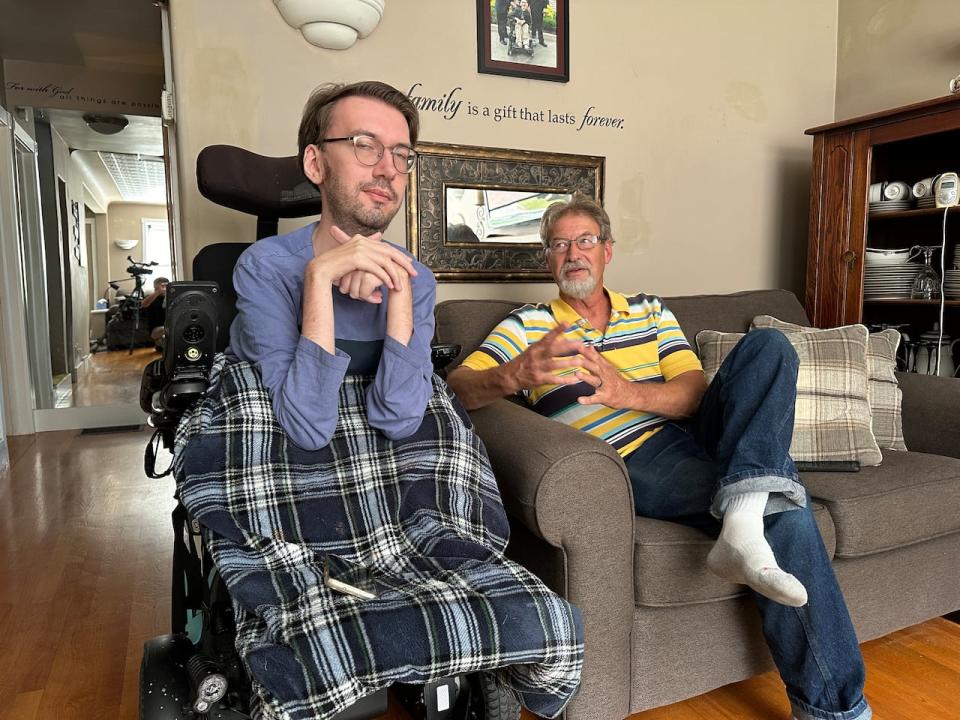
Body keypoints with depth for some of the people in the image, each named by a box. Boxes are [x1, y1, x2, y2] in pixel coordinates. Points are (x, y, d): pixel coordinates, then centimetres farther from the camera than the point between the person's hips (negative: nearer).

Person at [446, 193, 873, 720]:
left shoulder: (651, 311, 20)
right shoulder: (527, 325, 9)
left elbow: (696, 392, 5)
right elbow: (458, 388, -6)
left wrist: (627, 392, -18)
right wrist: (512, 376, -32)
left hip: (693, 437, 5)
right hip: (634, 465, -5)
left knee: (767, 346, -17)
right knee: (782, 504, -26)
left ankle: (743, 518, -35)